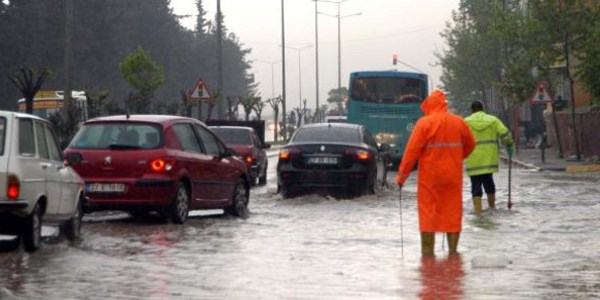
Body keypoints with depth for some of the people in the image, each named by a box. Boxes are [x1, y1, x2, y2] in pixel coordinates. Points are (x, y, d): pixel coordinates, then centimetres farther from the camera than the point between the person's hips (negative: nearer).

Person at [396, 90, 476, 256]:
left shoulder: (424, 123, -10)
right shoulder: (459, 122, 3)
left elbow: (412, 150, -11)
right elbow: (470, 145, 15)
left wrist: (402, 175, -6)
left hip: (430, 176, -3)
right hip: (453, 176, 3)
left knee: (428, 212, 2)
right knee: (453, 211, 11)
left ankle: (427, 252, 2)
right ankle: (453, 249, 14)